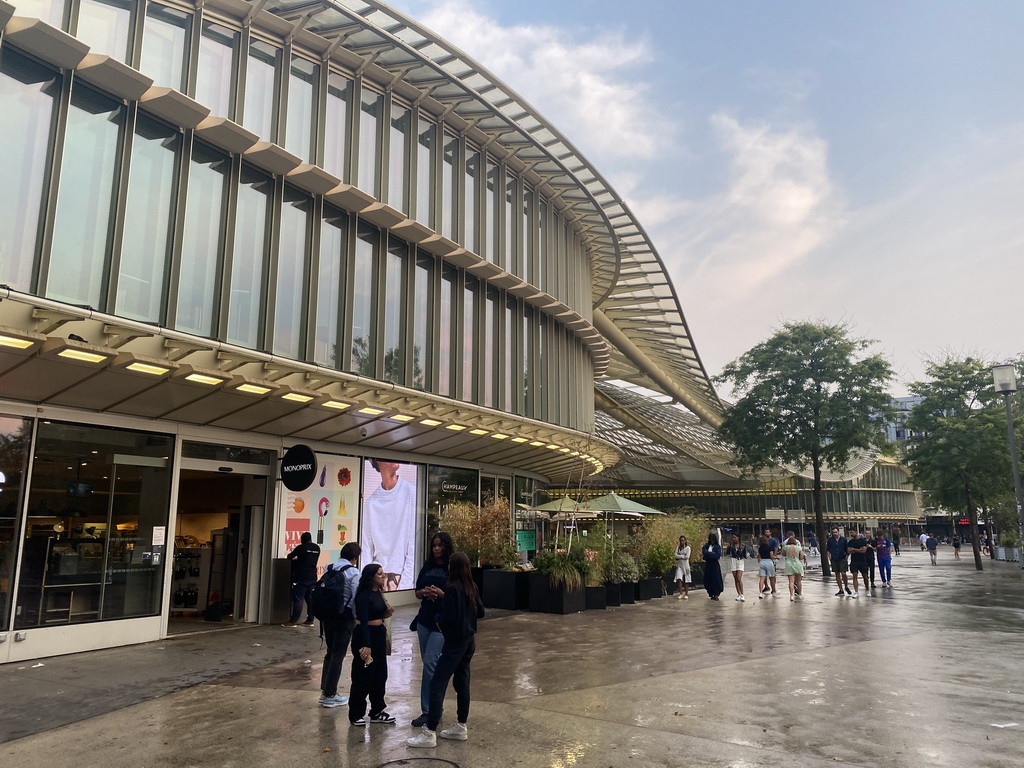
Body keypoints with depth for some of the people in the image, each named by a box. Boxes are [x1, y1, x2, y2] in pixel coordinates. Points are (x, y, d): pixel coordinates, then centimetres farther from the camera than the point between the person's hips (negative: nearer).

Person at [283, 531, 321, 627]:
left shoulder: (301, 547, -7)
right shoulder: (317, 548, 9)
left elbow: (289, 557, 2)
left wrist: (296, 556, 25)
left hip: (302, 577, -5)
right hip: (313, 577, 5)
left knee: (298, 599, -4)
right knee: (310, 599, 8)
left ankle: (293, 621, -4)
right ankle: (310, 620, 9)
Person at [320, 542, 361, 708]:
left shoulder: (328, 568, 4)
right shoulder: (353, 573, -12)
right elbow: (355, 598, -12)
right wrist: (357, 618, 0)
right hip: (344, 616, -6)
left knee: (330, 652, 18)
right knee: (338, 655, 4)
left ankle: (325, 691, 24)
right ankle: (330, 695, 9)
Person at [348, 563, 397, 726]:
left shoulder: (378, 592, 8)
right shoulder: (363, 595, -17)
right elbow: (363, 620, -22)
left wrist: (387, 613, -4)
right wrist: (366, 645, -25)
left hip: (379, 633, 8)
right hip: (365, 634, -8)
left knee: (380, 675, 13)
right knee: (363, 676, 0)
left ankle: (377, 711, 24)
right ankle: (356, 714, 13)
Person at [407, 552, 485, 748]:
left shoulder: (452, 588, -18)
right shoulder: (471, 587, 5)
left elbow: (447, 618, -21)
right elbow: (480, 612, 15)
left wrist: (438, 621, -2)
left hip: (454, 643, -8)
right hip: (469, 641, 9)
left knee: (437, 684, -6)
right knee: (462, 683, 15)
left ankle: (429, 733, -5)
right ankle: (461, 727, 24)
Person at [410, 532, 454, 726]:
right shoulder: (427, 567, 10)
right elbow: (417, 592, 13)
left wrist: (441, 594, -23)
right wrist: (424, 592, -9)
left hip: (442, 622, -6)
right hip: (424, 619, 6)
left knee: (430, 662, -12)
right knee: (429, 663, 12)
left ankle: (427, 711, -5)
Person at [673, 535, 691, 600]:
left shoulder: (688, 548, 0)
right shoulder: (677, 548, 10)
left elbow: (687, 557, -11)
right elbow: (676, 556, -2)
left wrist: (679, 557, -5)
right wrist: (683, 556, -9)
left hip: (685, 565, -2)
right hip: (679, 565, 2)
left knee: (686, 580, 2)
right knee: (679, 579, -12)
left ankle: (686, 594, 10)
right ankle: (681, 593, -7)